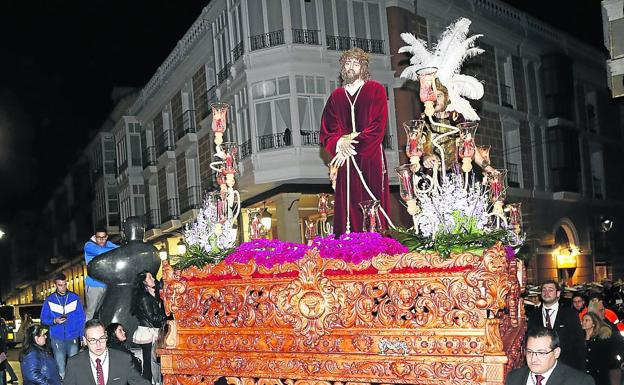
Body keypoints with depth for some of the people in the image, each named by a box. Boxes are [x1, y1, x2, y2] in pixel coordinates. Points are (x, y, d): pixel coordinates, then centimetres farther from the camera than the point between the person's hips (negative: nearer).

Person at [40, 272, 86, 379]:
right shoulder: (49, 300, -1)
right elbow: (43, 319, 4)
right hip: (57, 339, 0)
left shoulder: (75, 298, -2)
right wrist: (54, 321, -16)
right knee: (60, 366, 7)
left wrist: (83, 336, -2)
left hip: (73, 338, 0)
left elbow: (81, 319, 2)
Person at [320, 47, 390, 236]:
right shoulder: (336, 96, 14)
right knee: (348, 205, -2)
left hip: (371, 158, -2)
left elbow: (377, 127, -6)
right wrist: (339, 143, -12)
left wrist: (353, 144, -12)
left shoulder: (375, 90, 5)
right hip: (345, 160, 3)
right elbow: (326, 132, 9)